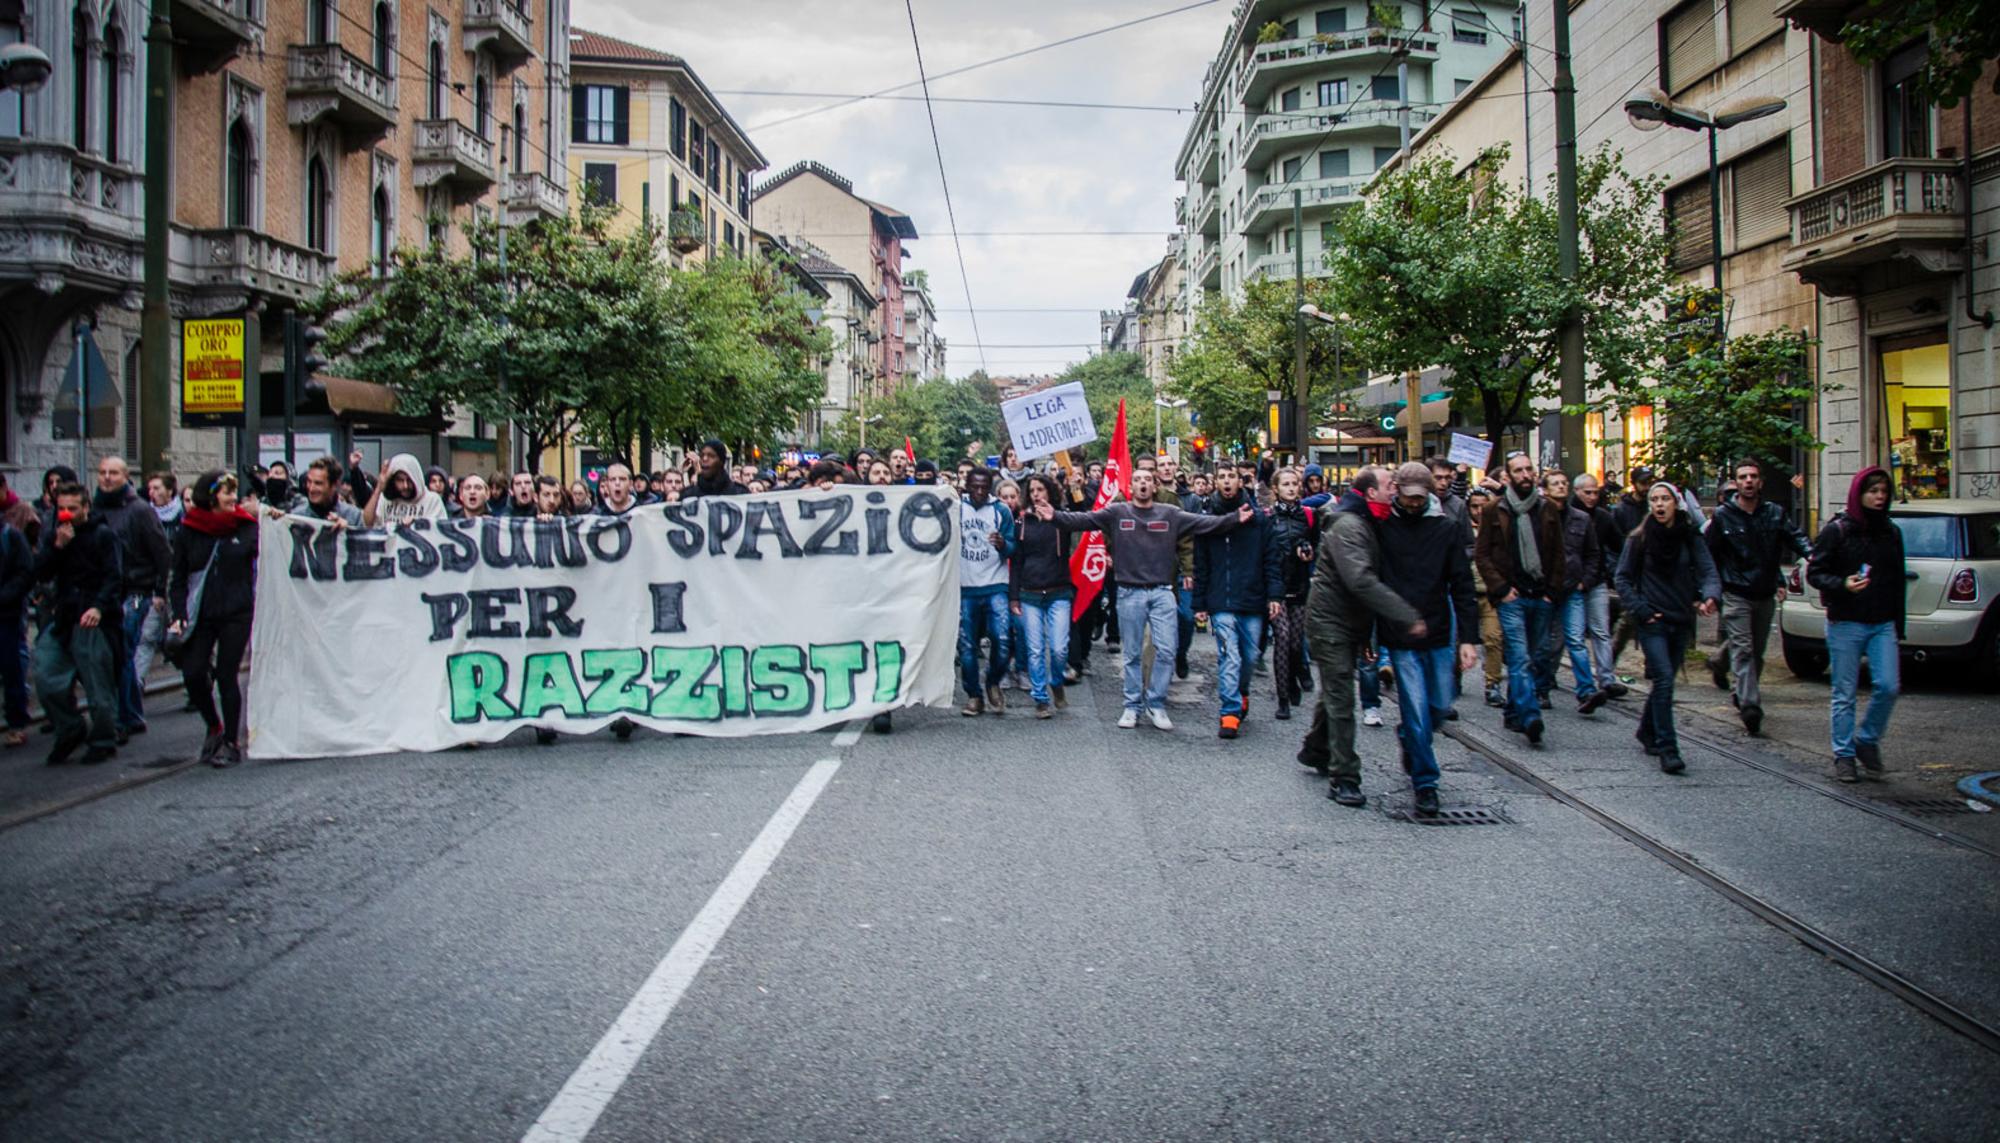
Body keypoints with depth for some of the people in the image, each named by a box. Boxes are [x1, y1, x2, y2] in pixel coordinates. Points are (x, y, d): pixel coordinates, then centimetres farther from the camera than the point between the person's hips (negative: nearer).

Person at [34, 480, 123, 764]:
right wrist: (57, 546, -10)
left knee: (98, 685, -2)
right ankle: (69, 731, 17)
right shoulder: (52, 536, 14)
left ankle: (103, 741, 11)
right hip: (61, 618, 6)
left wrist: (99, 606, -23)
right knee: (46, 677, -1)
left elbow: (114, 577, -9)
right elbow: (40, 574, 4)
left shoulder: (102, 534, -3)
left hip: (91, 620, -5)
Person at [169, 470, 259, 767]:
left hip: (236, 614, -2)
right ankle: (214, 728, 21)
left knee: (226, 676, -2)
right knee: (192, 673, -5)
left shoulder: (247, 528, 0)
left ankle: (231, 743, 10)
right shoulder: (190, 532, 4)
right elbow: (179, 578, 7)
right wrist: (180, 614, -1)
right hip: (201, 616, 2)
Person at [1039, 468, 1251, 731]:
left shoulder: (1171, 514, 4)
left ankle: (1156, 704, 12)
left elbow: (1204, 522, -3)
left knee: (1165, 650, -3)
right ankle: (1132, 706, 18)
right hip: (1130, 593, -1)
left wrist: (1234, 519, -15)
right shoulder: (1116, 512, 1)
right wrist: (1055, 516, -23)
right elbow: (1084, 519, -8)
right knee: (1132, 654, 8)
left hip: (1162, 592, 1)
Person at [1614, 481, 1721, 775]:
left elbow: (1707, 571, -5)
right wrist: (1640, 610, -9)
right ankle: (1667, 748, -15)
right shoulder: (1639, 539, -2)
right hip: (1652, 621, -3)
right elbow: (1623, 579, 2)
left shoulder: (1690, 538, 3)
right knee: (1664, 680, -15)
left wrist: (1709, 596, -26)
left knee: (1664, 681, 12)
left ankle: (1648, 733, 34)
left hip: (1682, 620, 3)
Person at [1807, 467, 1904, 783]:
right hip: (1845, 624, -4)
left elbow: (1898, 580, 15)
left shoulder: (1892, 532, 10)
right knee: (1844, 694, 1)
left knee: (1888, 686, -8)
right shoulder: (1836, 531, -4)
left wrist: (1898, 624, 13)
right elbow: (1814, 572, -4)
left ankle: (1866, 740, 14)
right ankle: (1844, 755, 13)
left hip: (1882, 625, 4)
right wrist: (1843, 584, -23)